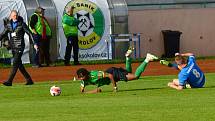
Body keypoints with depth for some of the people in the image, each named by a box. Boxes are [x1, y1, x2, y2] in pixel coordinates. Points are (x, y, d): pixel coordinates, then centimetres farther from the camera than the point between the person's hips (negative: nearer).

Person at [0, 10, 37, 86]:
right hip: (13, 46, 6)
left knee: (15, 63, -14)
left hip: (20, 46, -6)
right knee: (19, 64, 9)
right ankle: (29, 80, 19)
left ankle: (9, 81, -17)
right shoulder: (8, 25, 9)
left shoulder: (22, 24, -5)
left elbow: (29, 33, -4)